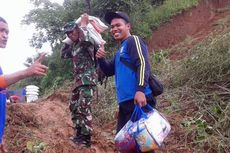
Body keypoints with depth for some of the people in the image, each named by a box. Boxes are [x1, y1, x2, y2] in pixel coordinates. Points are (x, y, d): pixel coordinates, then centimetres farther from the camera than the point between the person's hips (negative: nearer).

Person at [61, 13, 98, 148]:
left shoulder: (87, 42, -9)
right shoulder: (74, 46, 18)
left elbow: (86, 39, -34)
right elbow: (64, 55, 30)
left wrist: (83, 24, -17)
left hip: (88, 79, -10)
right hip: (79, 80, 10)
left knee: (83, 108, -14)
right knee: (74, 107, 13)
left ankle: (86, 138, -9)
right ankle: (79, 134, 23)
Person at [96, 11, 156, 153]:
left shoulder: (133, 40, -4)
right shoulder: (120, 50, 23)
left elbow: (143, 64, -17)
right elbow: (109, 71, 27)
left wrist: (140, 90, -29)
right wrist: (101, 59, 7)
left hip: (138, 100, -10)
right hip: (125, 102, 10)